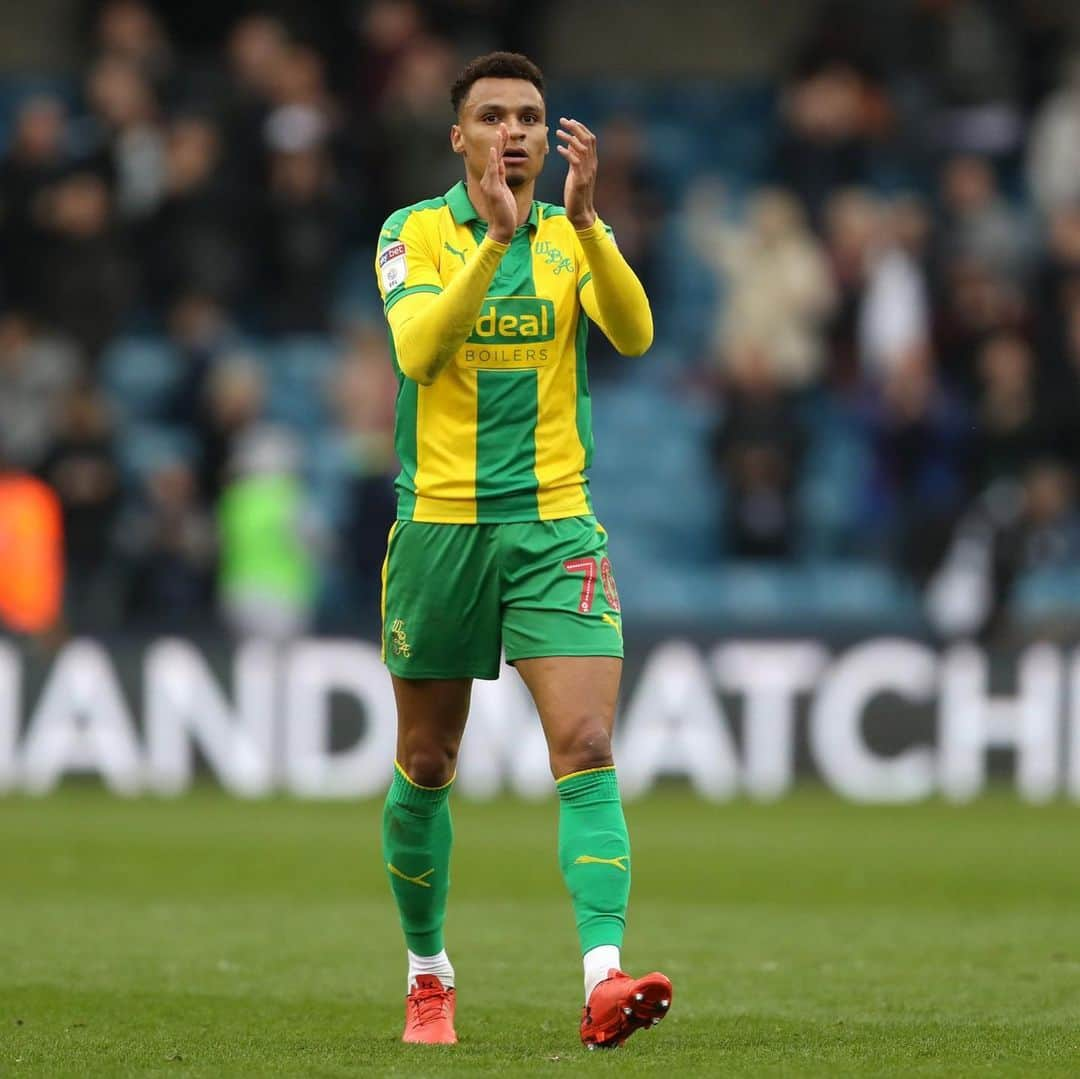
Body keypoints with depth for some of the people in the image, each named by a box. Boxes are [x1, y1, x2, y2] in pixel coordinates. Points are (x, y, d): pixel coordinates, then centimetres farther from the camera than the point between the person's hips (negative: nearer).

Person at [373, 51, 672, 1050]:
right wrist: (497, 236, -28)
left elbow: (634, 333, -14)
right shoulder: (414, 233, 0)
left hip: (555, 526, 1)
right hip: (438, 524, 0)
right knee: (426, 769, 9)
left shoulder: (576, 237, 5)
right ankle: (428, 974, 28)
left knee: (587, 747, -15)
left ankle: (604, 978, -25)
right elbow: (417, 349, -19)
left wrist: (583, 217, -26)